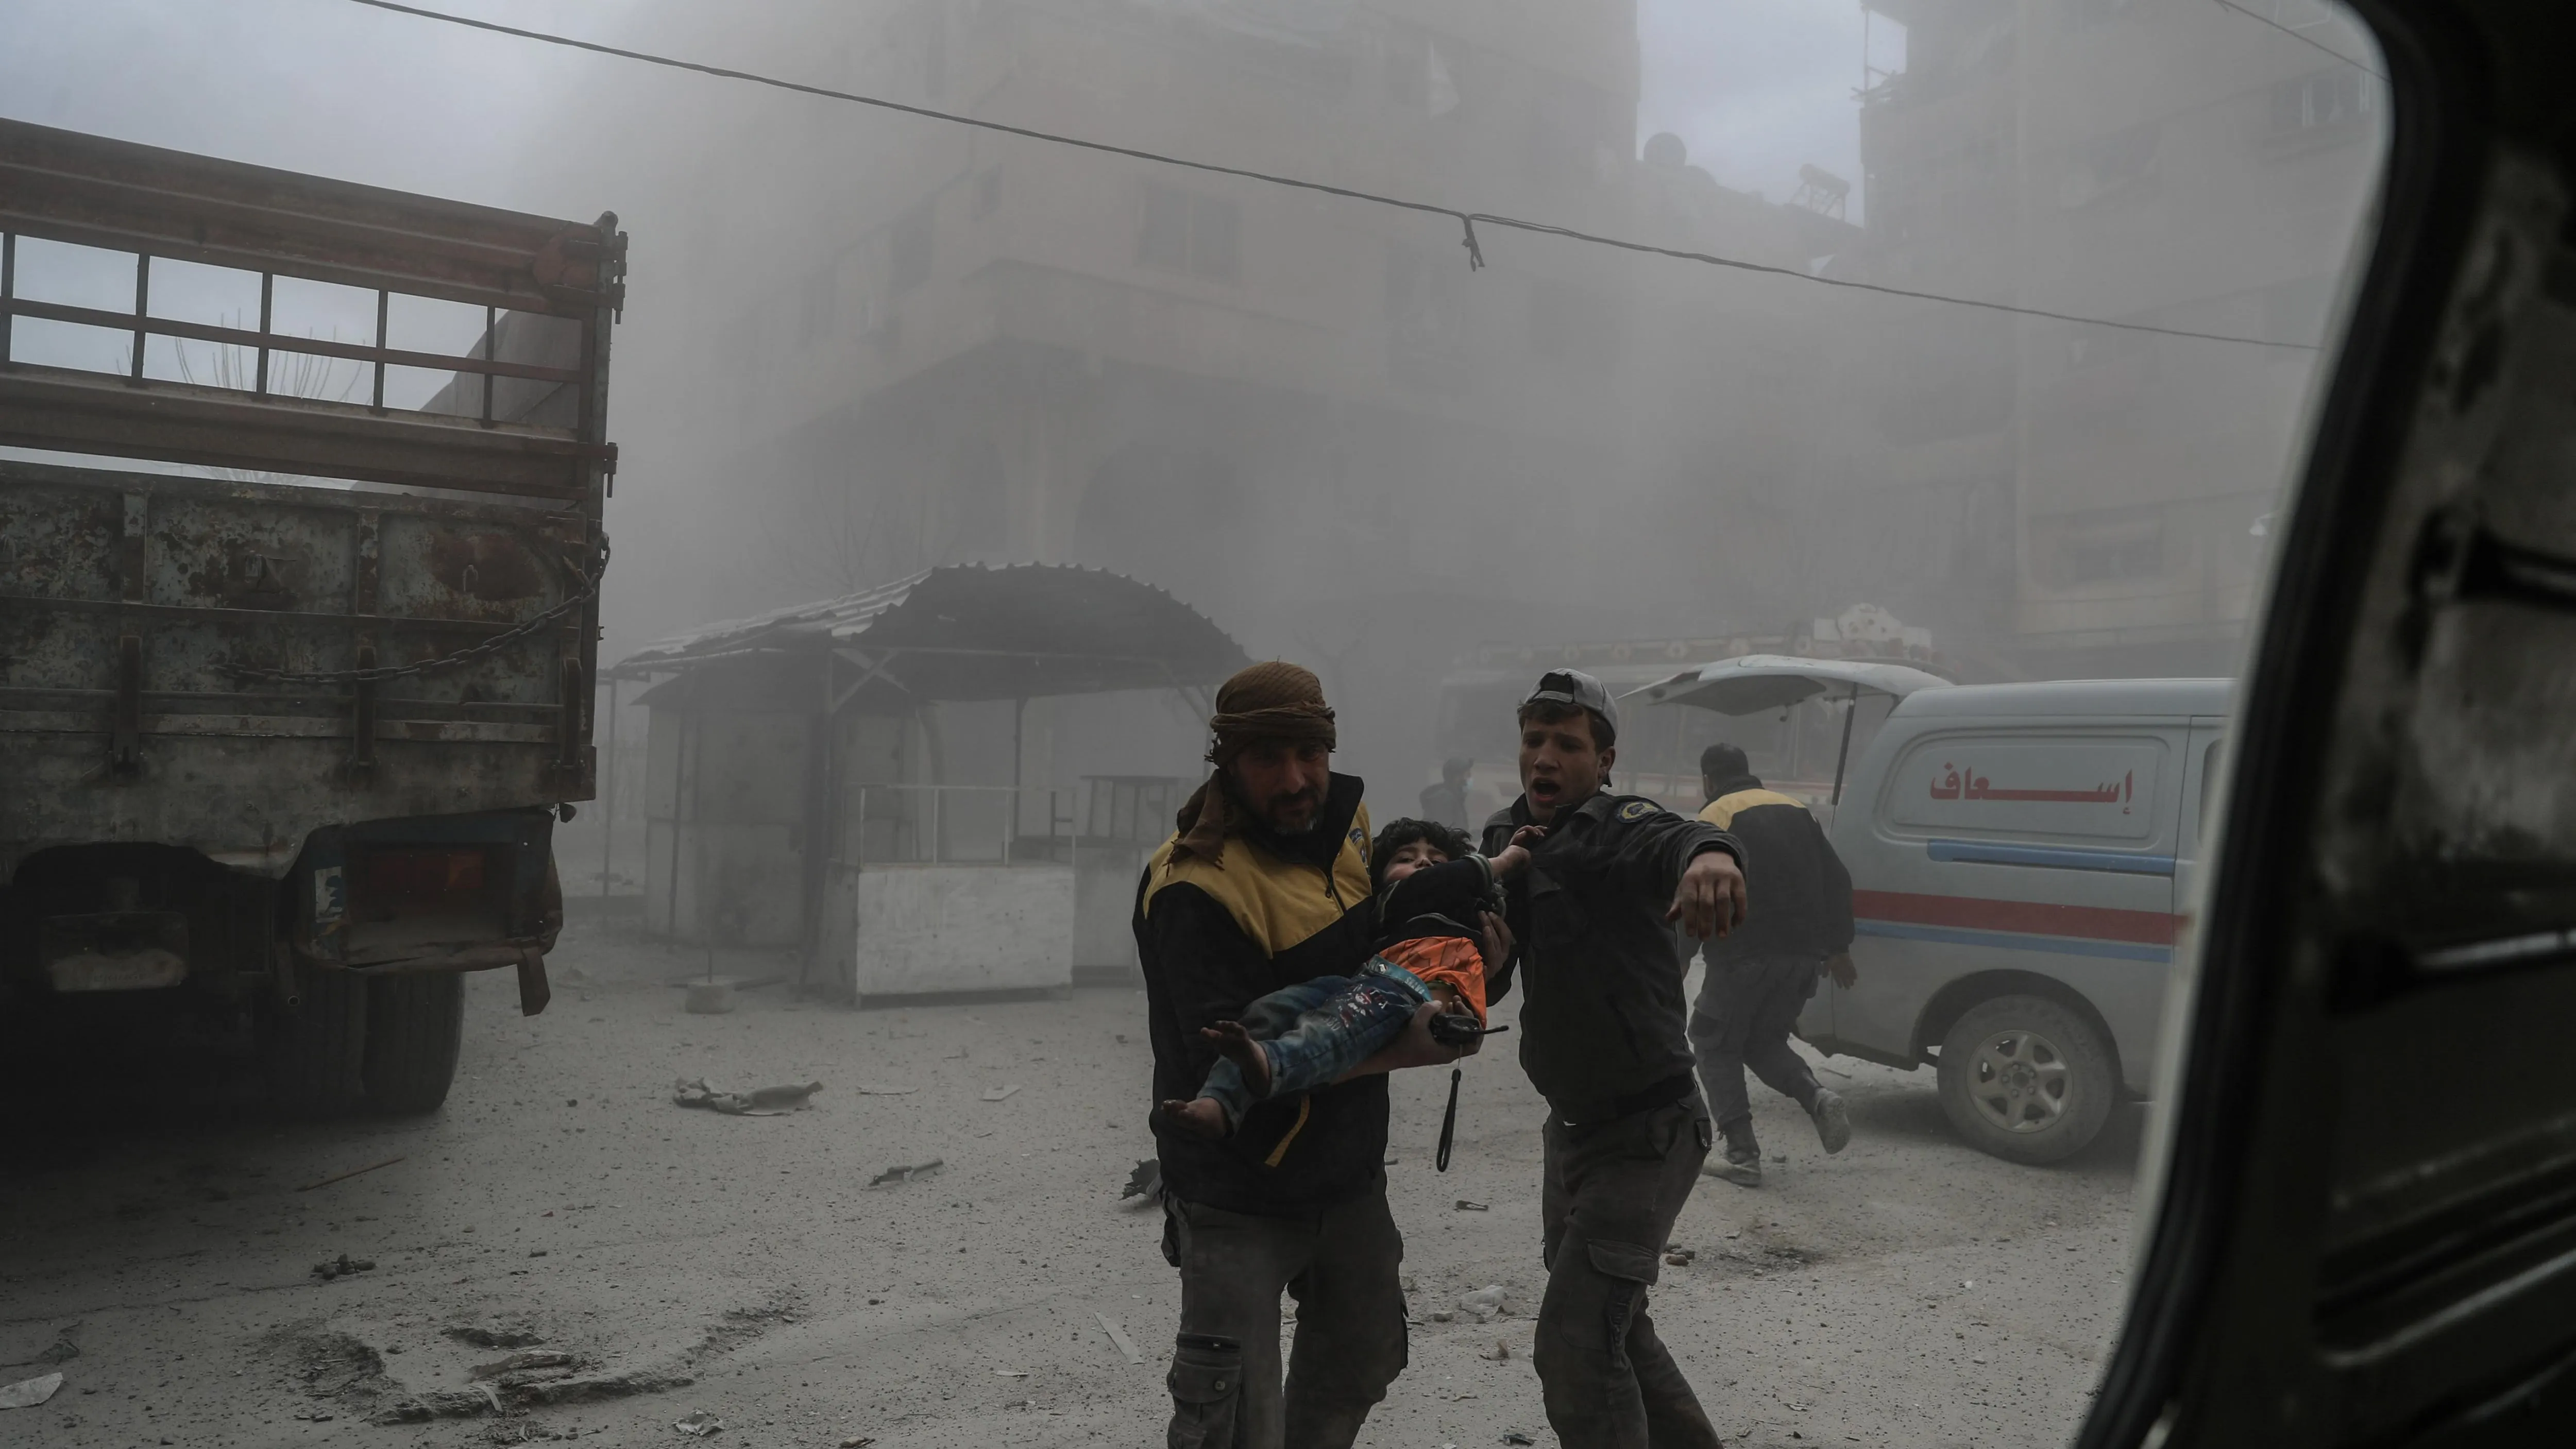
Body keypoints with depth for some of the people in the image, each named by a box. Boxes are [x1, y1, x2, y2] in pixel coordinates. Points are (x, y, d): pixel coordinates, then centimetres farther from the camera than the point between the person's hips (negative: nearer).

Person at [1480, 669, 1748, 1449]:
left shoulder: (1616, 828, -20)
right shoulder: (1506, 836, 5)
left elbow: (1667, 837, -44)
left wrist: (1707, 853, -68)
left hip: (1646, 1134, -9)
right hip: (1571, 1126, 9)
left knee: (1574, 1341, -12)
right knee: (1612, 1323, 23)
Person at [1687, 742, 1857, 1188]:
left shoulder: (1714, 820, -4)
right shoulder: (1795, 811, 16)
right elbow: (1837, 880, 17)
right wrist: (1838, 947, 24)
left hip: (1746, 956, -6)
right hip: (1802, 956, 6)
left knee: (1716, 1044, 9)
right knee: (1764, 1041, 23)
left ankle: (1742, 1155, 2)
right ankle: (1818, 1098, -4)